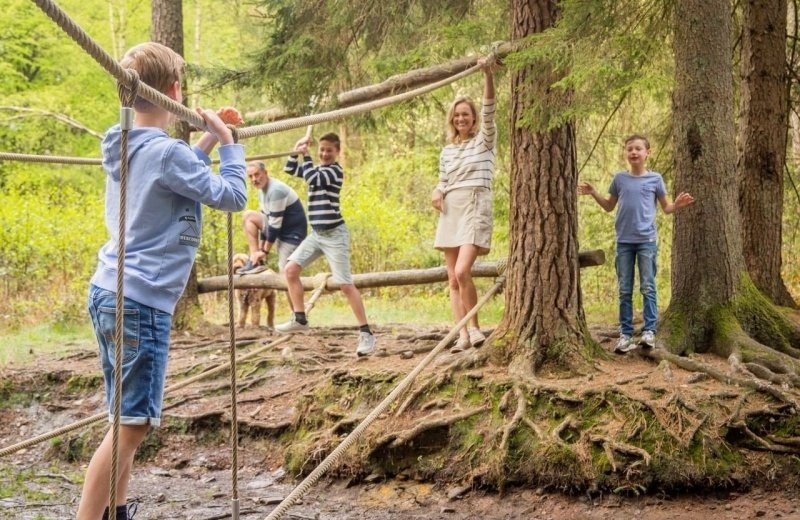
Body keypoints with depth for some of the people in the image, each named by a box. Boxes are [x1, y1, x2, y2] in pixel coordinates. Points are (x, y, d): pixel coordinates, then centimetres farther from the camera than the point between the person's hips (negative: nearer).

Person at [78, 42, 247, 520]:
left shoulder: (129, 146, 11)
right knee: (132, 423, -8)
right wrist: (228, 141, 3)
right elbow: (233, 196, -8)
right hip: (141, 302, -10)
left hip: (109, 293, 10)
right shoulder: (166, 152, -15)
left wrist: (208, 141, 22)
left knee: (128, 418, 16)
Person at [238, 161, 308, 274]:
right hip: (279, 230, 9)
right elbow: (265, 220, 12)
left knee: (286, 272, -18)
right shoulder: (262, 190, 8)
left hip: (292, 234, -9)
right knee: (249, 216, 0)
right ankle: (255, 261, -5)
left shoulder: (276, 190, -24)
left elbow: (275, 224, -22)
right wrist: (261, 248, 7)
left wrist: (265, 251, -15)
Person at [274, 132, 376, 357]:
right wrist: (296, 151, 3)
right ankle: (300, 319, 10)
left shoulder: (335, 171, -11)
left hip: (334, 235, -8)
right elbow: (290, 169, 20)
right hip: (316, 234, 8)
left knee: (346, 284, -11)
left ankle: (366, 333, -9)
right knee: (290, 269, 1)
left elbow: (312, 179, -25)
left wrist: (306, 155, -13)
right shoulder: (317, 168, 13)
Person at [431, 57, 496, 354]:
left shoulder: (484, 140, 3)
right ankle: (463, 335, 4)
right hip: (450, 212, 6)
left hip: (475, 209, -6)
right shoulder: (448, 151, 16)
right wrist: (437, 192, -1)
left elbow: (489, 110, -12)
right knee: (453, 279, 1)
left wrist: (488, 75, -24)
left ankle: (475, 327, -5)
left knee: (462, 272, -20)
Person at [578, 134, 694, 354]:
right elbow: (609, 206, 18)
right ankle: (625, 334, 7)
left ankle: (649, 331, -3)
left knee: (648, 287, -4)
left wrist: (677, 205, -14)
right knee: (625, 290, 4)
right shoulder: (620, 178, 8)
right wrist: (593, 193, 6)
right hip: (623, 241, 3)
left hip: (646, 241, -2)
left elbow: (666, 208, 6)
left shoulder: (655, 179, 1)